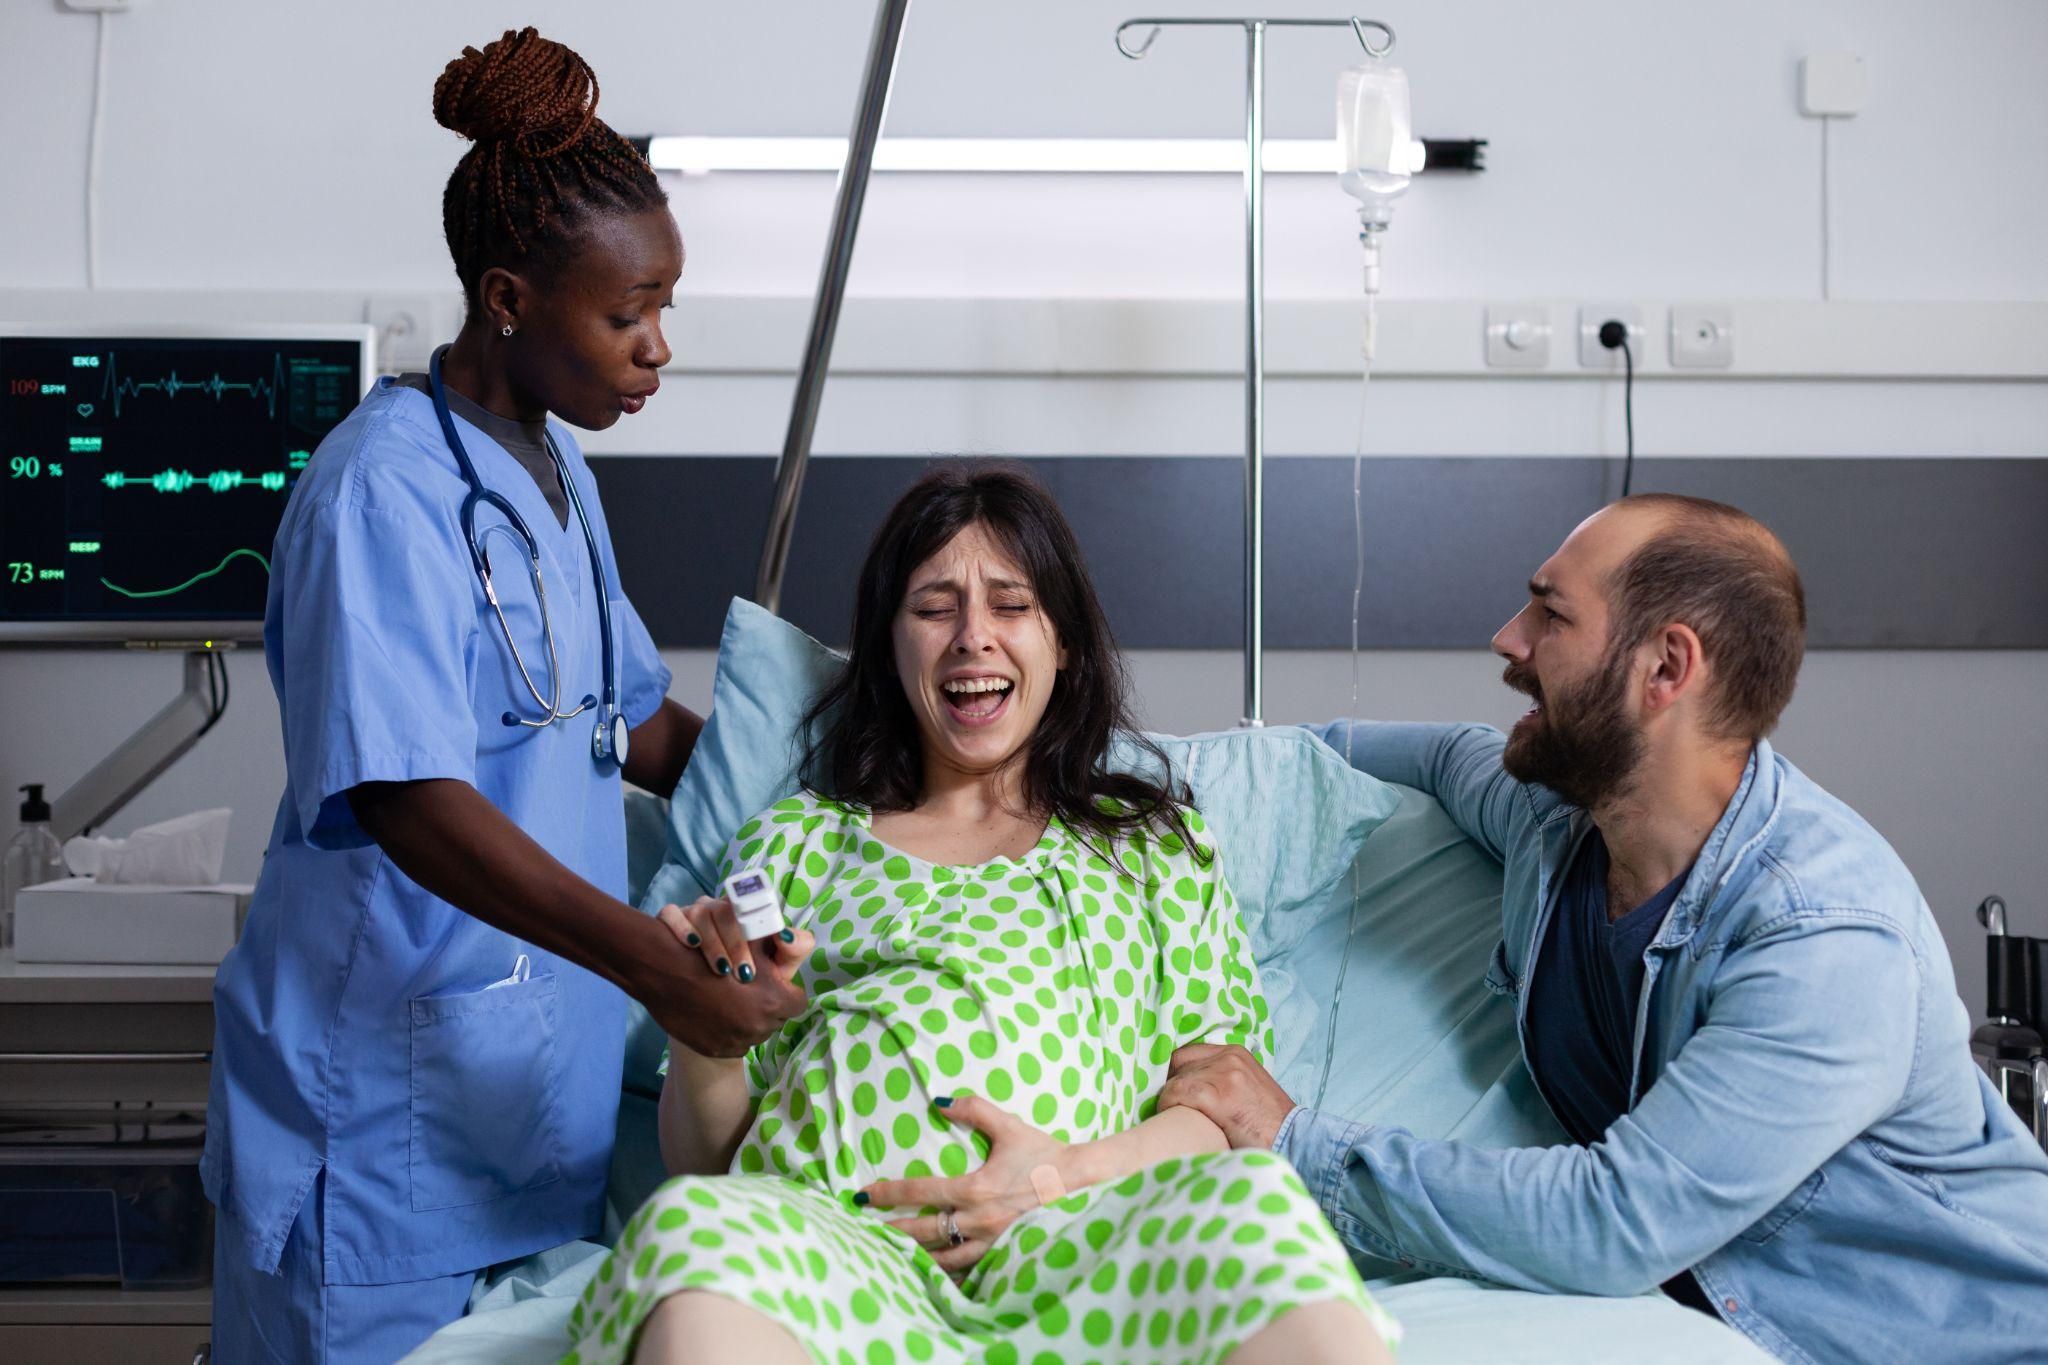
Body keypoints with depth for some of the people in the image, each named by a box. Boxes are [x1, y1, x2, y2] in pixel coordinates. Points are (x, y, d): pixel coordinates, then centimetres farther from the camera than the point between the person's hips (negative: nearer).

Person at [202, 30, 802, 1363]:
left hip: (538, 1068, 8)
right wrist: (653, 961, -36)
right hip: (389, 1091, -8)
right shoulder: (385, 489, -18)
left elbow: (636, 725, 19)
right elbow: (407, 800, -28)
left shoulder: (556, 475, 12)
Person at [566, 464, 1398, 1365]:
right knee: (688, 1229, -39)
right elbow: (703, 1156, 20)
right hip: (825, 1225, 0)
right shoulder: (792, 841, 25)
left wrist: (1080, 1171, -8)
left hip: (1068, 1244, 1)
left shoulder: (1154, 843, 25)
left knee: (1253, 1199, -35)